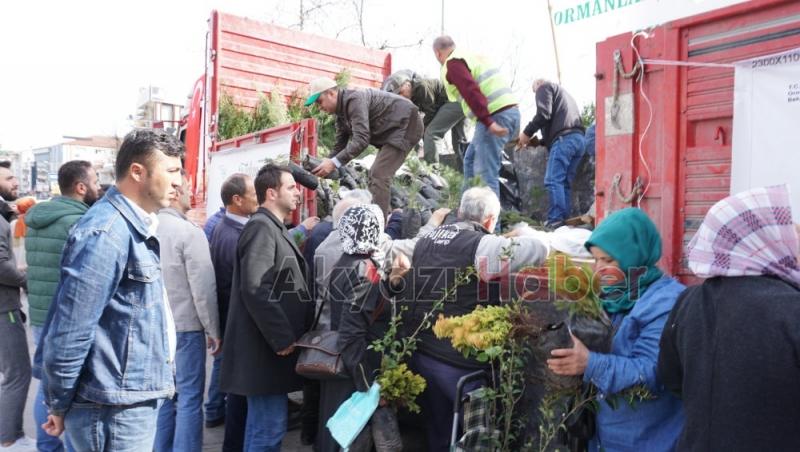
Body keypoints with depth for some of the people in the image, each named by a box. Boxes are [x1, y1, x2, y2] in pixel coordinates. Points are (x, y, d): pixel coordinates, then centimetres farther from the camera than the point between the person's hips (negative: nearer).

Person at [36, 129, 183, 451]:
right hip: (115, 408, -9)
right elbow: (69, 332, -22)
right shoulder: (106, 233, -21)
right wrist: (60, 406, -10)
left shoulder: (135, 227, 10)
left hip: (137, 399, 9)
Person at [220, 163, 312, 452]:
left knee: (266, 425, 17)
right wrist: (283, 338, -20)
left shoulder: (274, 228, 17)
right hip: (267, 348, -10)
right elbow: (255, 290, -23)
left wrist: (286, 336, 16)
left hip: (274, 343, 10)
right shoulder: (261, 226, -13)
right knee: (269, 429, -3)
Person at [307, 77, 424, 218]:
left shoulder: (354, 100, -23)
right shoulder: (341, 111, 9)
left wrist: (334, 163, -33)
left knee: (379, 175, -18)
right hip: (392, 132, 11)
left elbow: (361, 139, -32)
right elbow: (340, 145, 10)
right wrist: (326, 164, -7)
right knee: (375, 175, 11)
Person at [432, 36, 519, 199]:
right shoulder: (472, 56, 27)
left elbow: (471, 92, -18)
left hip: (495, 115, -10)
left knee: (486, 172, -8)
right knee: (471, 160, 21)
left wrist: (488, 122, -24)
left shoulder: (452, 64, -4)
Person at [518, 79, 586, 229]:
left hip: (564, 138, -9)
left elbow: (543, 114, -6)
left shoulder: (544, 87, 13)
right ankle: (564, 221, -1)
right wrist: (539, 141, 28)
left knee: (553, 181, -14)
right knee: (564, 183, 5)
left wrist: (527, 133, 1)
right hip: (579, 139, 9)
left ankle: (555, 222, -22)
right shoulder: (563, 93, 39)